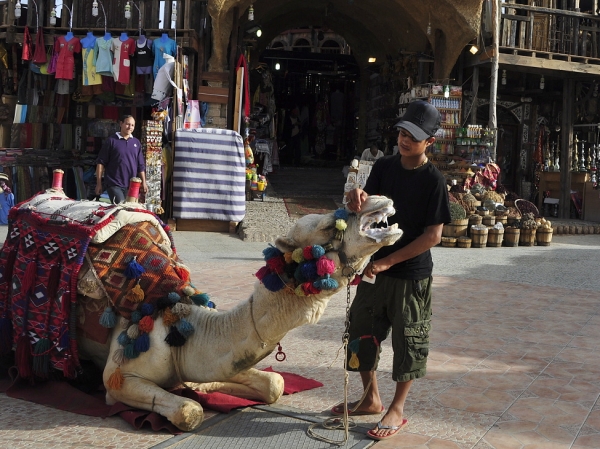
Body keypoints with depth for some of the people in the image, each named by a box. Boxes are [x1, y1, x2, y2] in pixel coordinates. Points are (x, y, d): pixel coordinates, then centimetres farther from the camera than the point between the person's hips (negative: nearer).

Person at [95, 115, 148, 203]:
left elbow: (141, 165, 15)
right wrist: (99, 183, -6)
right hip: (114, 184, -5)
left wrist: (143, 182, 7)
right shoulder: (111, 141, -1)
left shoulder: (136, 142, 12)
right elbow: (101, 162, -2)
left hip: (132, 185, 5)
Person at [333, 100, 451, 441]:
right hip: (375, 267, 6)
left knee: (407, 342, 7)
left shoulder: (434, 181, -14)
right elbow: (368, 208, 4)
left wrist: (388, 261, -19)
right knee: (362, 333, 14)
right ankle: (371, 399, 33)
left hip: (411, 275, -6)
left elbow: (433, 236, -16)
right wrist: (358, 197, -21)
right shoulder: (384, 166, 2)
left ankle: (397, 409, 23)